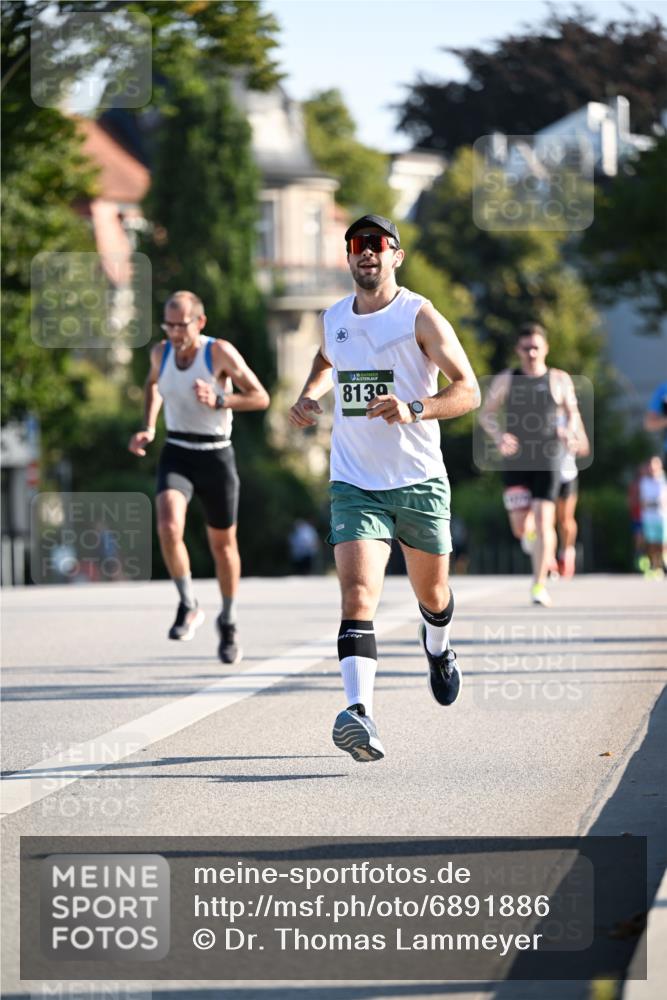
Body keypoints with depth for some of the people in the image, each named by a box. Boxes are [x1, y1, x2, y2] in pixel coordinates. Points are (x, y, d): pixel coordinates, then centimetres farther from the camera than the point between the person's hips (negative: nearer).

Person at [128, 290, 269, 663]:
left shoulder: (220, 352, -14)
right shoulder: (161, 353, -1)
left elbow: (261, 397, -12)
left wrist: (218, 400, -27)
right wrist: (148, 428, 8)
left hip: (216, 455, -2)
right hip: (177, 454, 2)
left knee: (223, 543, 10)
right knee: (168, 528, -24)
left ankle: (228, 622, 31)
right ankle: (189, 607, -7)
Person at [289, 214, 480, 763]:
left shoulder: (420, 316, -8)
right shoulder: (333, 319, 7)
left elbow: (469, 390, -13)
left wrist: (415, 409, -30)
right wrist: (309, 396, 12)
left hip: (419, 481, -2)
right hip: (355, 485, 2)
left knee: (432, 594, 17)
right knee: (357, 596, -18)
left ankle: (438, 649, 53)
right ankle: (360, 715, -31)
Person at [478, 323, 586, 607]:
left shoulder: (559, 380, 4)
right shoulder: (505, 380, 4)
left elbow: (573, 412, 15)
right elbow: (486, 413, 6)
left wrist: (570, 432, -8)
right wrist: (498, 436, -15)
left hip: (548, 461, -1)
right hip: (515, 462, 1)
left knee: (543, 521, -12)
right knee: (520, 527, -4)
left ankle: (539, 584, -6)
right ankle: (531, 533, 36)